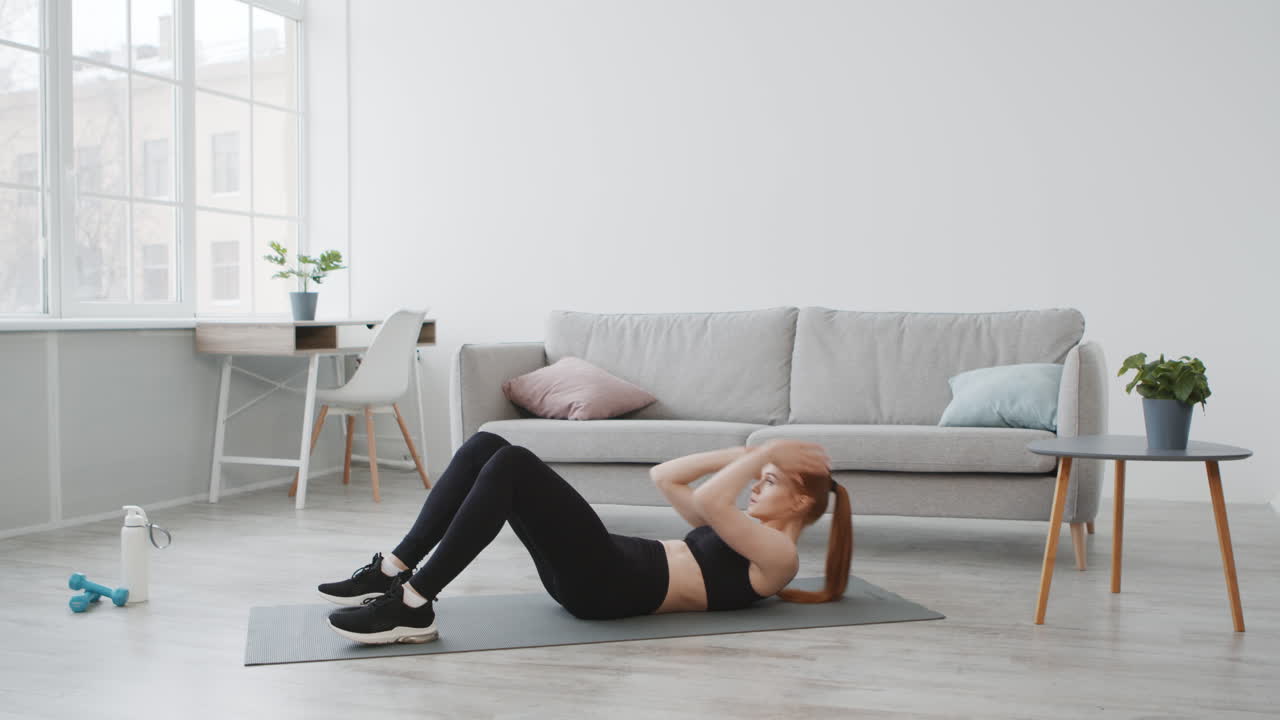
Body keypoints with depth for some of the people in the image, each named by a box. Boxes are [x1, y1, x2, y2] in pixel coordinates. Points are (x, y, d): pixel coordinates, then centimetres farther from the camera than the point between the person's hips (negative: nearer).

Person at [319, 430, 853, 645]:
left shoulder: (778, 556, 1)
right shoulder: (741, 536, 28)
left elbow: (709, 501, -15)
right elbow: (663, 477, 29)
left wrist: (767, 452, -2)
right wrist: (741, 455, 23)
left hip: (611, 585, -9)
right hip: (603, 568, 9)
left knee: (513, 464, -25)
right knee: (486, 446, -4)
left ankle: (414, 606, -24)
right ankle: (393, 571, -8)